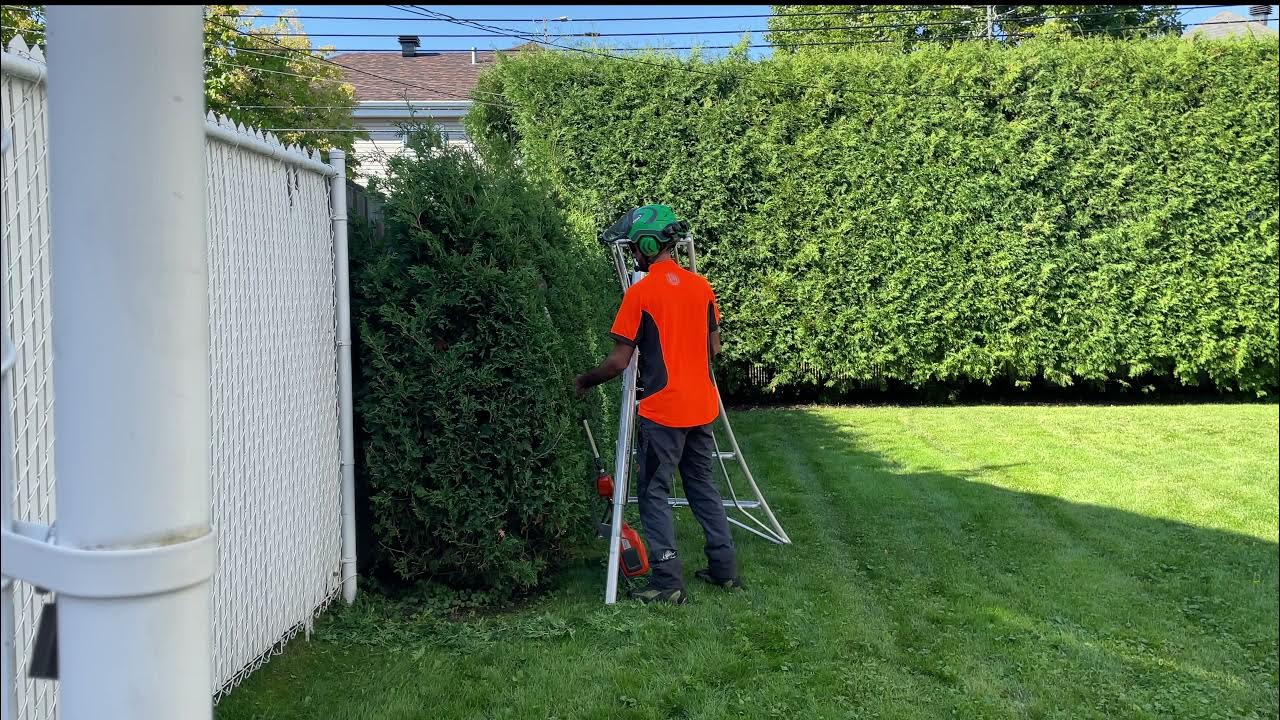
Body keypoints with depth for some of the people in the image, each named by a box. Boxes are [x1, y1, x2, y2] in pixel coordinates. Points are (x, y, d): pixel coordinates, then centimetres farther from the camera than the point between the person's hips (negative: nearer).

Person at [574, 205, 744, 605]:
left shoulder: (640, 292, -12)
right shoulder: (701, 286, 5)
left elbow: (619, 362, -11)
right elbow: (714, 347, 12)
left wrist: (584, 381, 5)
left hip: (662, 411, -6)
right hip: (702, 406, 6)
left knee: (654, 492, 2)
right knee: (702, 485, 17)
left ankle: (667, 582, -1)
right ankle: (724, 568, 20)